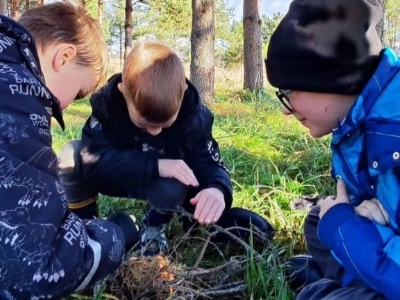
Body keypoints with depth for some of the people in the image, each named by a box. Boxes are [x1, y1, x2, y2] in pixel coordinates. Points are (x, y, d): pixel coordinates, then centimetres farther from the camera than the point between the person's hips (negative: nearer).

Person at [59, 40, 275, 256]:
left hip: (165, 182, 0)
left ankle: (156, 224, 0)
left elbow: (209, 164, -22)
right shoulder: (107, 102, -28)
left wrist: (218, 189, -47)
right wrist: (155, 165, -43)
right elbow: (92, 157, -36)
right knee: (72, 155, -28)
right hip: (116, 178, 0)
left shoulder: (194, 115, -24)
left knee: (171, 190, -36)